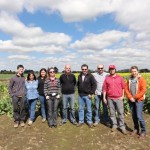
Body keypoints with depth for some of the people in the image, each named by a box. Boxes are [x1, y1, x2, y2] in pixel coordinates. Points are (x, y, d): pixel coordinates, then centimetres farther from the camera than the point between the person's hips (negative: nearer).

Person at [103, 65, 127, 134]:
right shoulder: (107, 78, 3)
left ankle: (122, 127, 12)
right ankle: (114, 125, 24)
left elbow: (123, 87, 6)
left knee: (121, 113, 1)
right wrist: (104, 98, 2)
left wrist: (122, 96, -3)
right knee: (112, 113, 10)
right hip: (110, 98, 1)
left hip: (119, 98, -1)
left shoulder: (120, 78, 3)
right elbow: (104, 89, 5)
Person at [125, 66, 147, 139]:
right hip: (131, 100, 5)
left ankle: (143, 131, 11)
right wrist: (130, 97, -9)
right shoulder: (129, 79, 7)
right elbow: (126, 89, 4)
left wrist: (135, 98, -13)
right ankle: (136, 129, 28)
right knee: (134, 116, 11)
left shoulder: (141, 79, -7)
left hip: (139, 100, -4)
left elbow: (143, 90, -13)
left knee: (139, 116, -7)